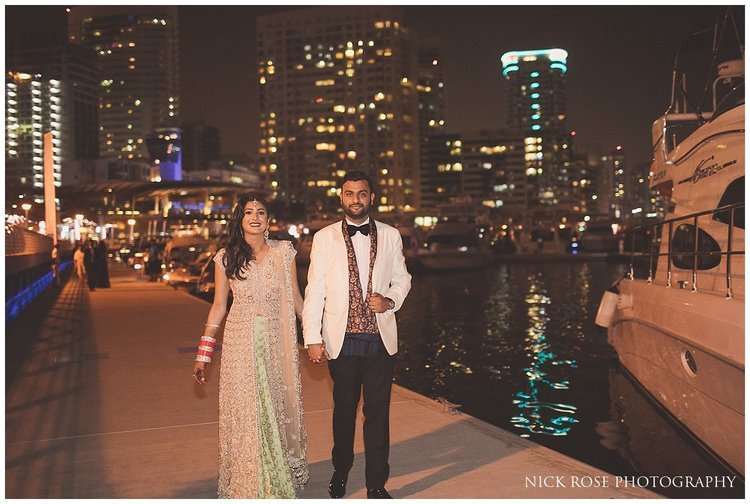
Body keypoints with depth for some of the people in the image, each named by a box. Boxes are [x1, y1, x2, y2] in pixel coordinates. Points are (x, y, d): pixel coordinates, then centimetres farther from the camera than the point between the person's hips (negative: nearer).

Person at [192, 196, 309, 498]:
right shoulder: (227, 257, 0)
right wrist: (202, 355, 1)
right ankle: (248, 484, 22)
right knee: (244, 412, 5)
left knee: (279, 409, 10)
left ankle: (281, 478, 29)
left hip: (277, 340, 1)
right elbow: (218, 306, 4)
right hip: (240, 341, 0)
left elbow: (295, 298, 6)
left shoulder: (283, 252, 0)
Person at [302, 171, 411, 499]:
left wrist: (390, 301, -7)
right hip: (341, 340, -1)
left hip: (381, 339, 1)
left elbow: (402, 279, 14)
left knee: (378, 411, 4)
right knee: (344, 409, 14)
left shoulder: (390, 236, 6)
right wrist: (312, 339, -4)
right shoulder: (324, 238, 1)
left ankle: (376, 483, 18)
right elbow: (314, 291, 0)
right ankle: (341, 471, 36)